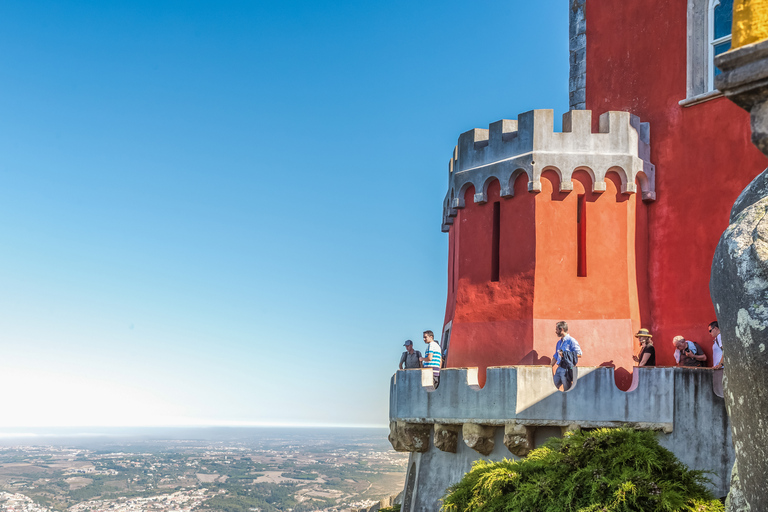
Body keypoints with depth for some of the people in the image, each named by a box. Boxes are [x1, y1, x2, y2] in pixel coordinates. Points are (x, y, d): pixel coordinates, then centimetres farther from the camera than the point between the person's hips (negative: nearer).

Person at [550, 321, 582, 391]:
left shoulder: (571, 341, -6)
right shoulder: (559, 342, 18)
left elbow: (579, 354, -11)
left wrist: (565, 354, -16)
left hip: (566, 369, -8)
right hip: (559, 369, 8)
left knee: (567, 390, -2)